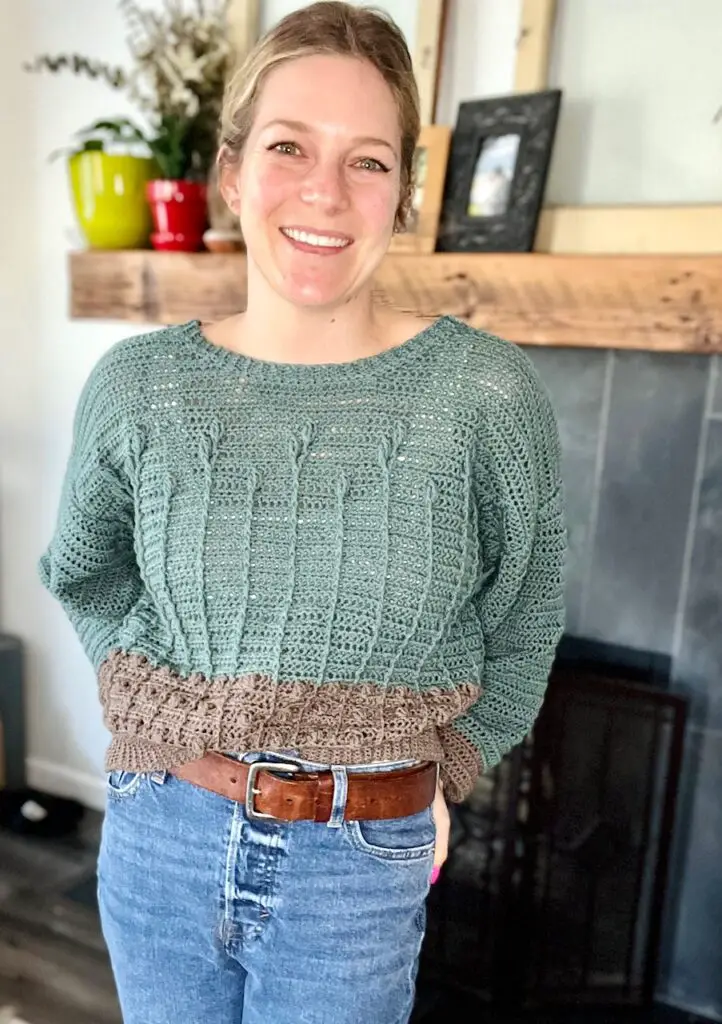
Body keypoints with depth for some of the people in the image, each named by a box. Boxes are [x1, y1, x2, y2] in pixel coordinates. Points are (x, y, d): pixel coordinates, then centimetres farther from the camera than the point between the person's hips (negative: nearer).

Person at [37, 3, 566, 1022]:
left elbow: (522, 632, 1)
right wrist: (157, 705, 3)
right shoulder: (138, 386, -8)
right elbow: (83, 573, 10)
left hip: (359, 869, -2)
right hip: (158, 840, 3)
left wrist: (438, 774, -2)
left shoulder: (488, 394, -14)